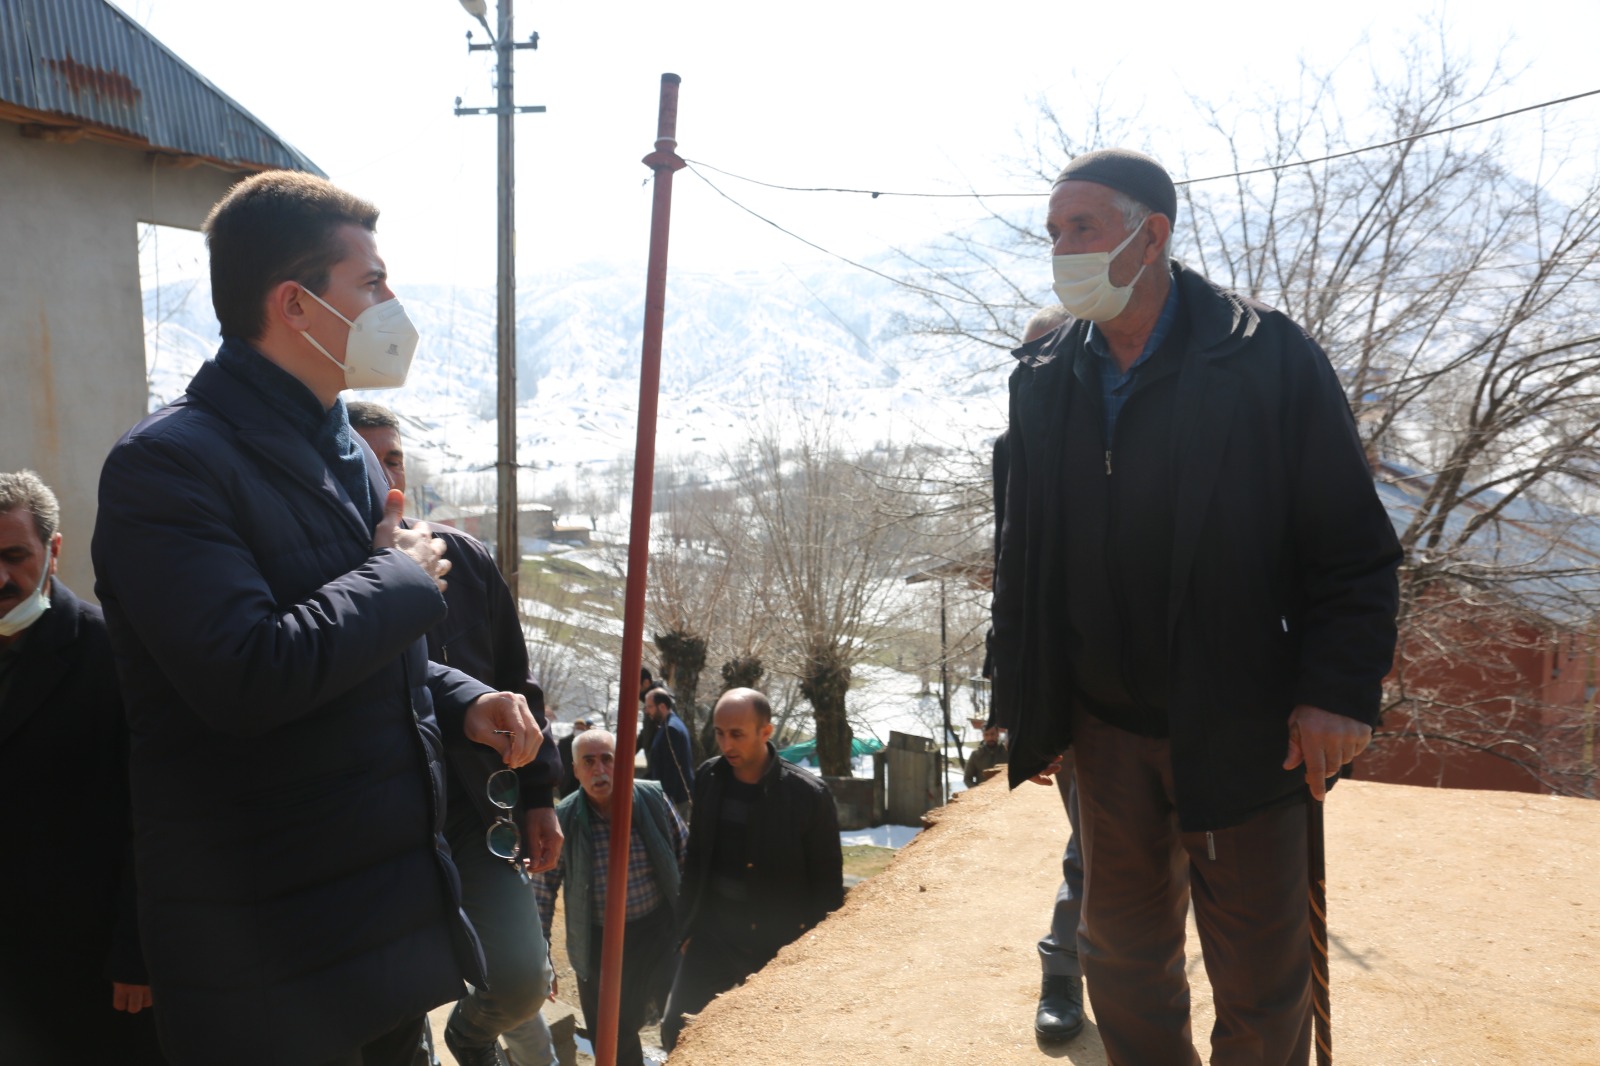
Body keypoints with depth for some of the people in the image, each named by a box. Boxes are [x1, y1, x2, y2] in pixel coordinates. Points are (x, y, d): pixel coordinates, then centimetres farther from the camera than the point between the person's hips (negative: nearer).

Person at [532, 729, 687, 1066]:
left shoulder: (654, 798, -9)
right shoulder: (562, 819, -10)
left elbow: (685, 856, 2)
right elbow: (543, 889, -2)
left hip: (655, 933, 0)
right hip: (597, 941, 0)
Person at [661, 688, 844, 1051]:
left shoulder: (808, 795, -15)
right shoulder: (709, 777, -2)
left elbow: (828, 885, -7)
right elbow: (696, 860, 9)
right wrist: (687, 926, 9)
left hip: (784, 944, -3)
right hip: (715, 934, 4)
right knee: (676, 1029, 1)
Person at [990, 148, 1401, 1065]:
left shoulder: (1269, 358, -10)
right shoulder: (1043, 381, 3)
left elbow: (1355, 548, -8)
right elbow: (1024, 561, 7)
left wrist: (1341, 688, -15)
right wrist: (1027, 707, 7)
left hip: (1243, 733, -3)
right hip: (1108, 732, 4)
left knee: (1261, 985, 9)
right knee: (1124, 961, 16)